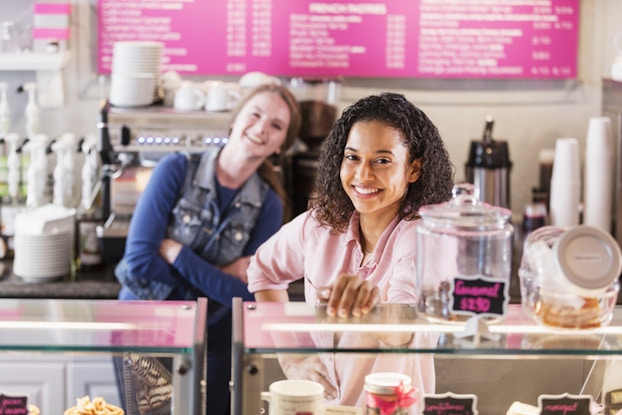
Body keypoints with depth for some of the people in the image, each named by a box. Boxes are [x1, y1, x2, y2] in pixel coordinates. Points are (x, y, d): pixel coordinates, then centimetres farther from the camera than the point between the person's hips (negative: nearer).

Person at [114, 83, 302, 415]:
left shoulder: (268, 205, -7)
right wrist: (219, 276, -18)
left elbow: (249, 296, -16)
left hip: (211, 340, 2)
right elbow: (139, 260, -20)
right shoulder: (178, 170, -14)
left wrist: (174, 252, -21)